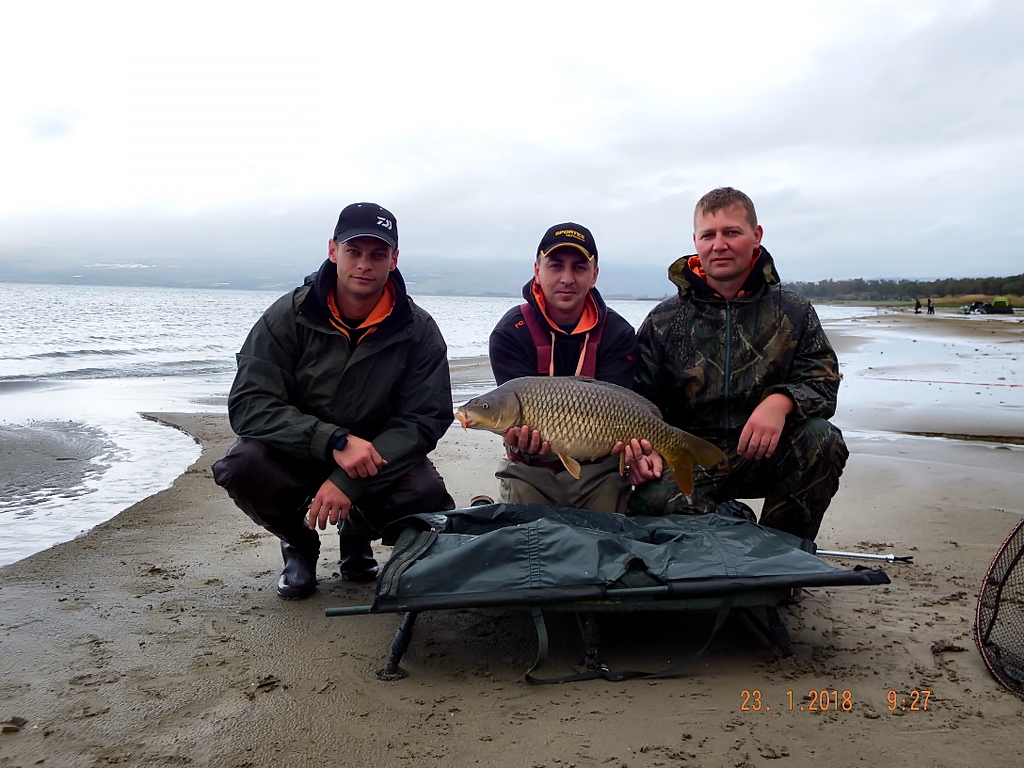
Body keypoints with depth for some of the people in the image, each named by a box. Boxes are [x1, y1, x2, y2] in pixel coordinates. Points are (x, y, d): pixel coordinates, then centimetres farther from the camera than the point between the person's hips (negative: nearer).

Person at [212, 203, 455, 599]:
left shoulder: (419, 330, -11)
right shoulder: (288, 316, -12)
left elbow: (425, 419, -12)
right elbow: (248, 404, -18)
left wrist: (349, 481, -25)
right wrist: (335, 440, -33)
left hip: (378, 458, 1)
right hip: (294, 455, 0)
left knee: (429, 496, -28)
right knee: (241, 466, -30)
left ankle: (357, 533, 10)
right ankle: (299, 543, 5)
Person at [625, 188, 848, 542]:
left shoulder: (793, 312, 7)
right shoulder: (663, 321, 6)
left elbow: (821, 381, 0)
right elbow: (641, 400, 6)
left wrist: (782, 401, -23)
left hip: (764, 456, 2)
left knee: (822, 440, -29)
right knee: (651, 502, -32)